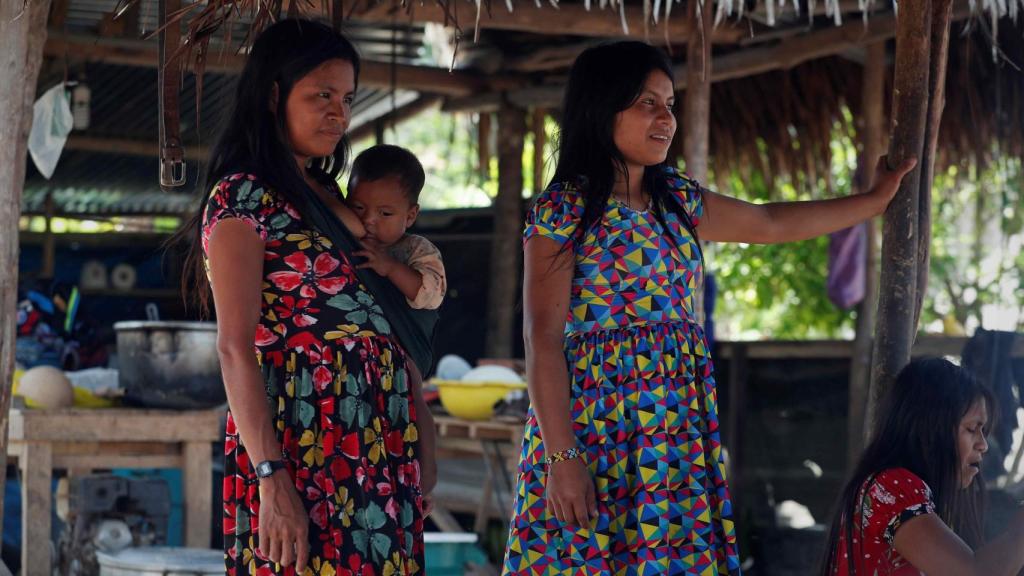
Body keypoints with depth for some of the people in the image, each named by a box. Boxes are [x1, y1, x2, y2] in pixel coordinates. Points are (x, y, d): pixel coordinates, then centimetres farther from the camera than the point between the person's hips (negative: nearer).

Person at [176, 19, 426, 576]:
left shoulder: (324, 194, 18)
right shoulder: (242, 197, -6)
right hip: (302, 450, -7)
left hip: (376, 445, 7)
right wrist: (271, 481, -22)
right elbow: (235, 348, -14)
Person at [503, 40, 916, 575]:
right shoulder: (563, 209, -8)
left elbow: (772, 222, 28)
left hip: (677, 425, 6)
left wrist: (875, 199, 32)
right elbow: (543, 340, -13)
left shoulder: (676, 199, 13)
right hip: (597, 426, -6)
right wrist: (562, 456, -19)